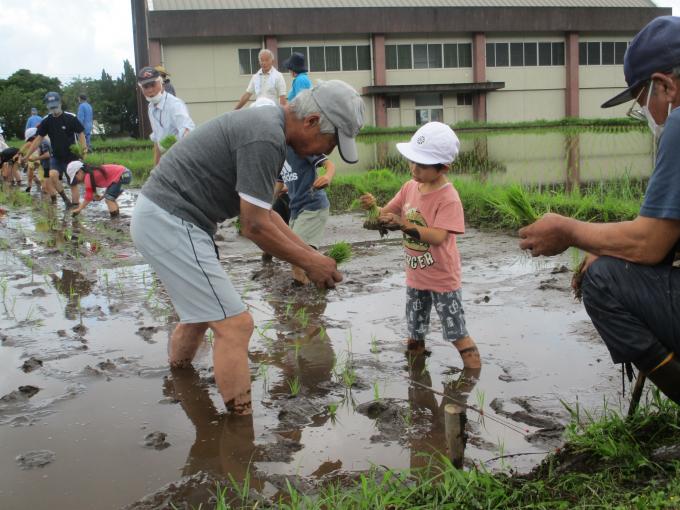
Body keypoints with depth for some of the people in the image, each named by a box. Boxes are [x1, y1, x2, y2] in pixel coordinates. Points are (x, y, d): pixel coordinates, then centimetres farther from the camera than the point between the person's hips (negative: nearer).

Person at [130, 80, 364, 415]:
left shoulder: (265, 123, 12)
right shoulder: (267, 139, -21)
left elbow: (261, 211, 16)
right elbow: (254, 226, -19)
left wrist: (310, 252, 12)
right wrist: (308, 262, -7)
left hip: (156, 215, 11)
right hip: (172, 224, -11)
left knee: (202, 309, 26)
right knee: (234, 324, -8)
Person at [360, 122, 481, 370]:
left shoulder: (448, 198, -21)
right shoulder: (410, 187, -1)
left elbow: (438, 237, -31)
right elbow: (389, 214, 5)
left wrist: (404, 224, -42)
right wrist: (374, 207, -17)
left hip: (443, 278, -6)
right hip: (415, 276, 7)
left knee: (457, 335, 3)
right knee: (414, 335, 19)